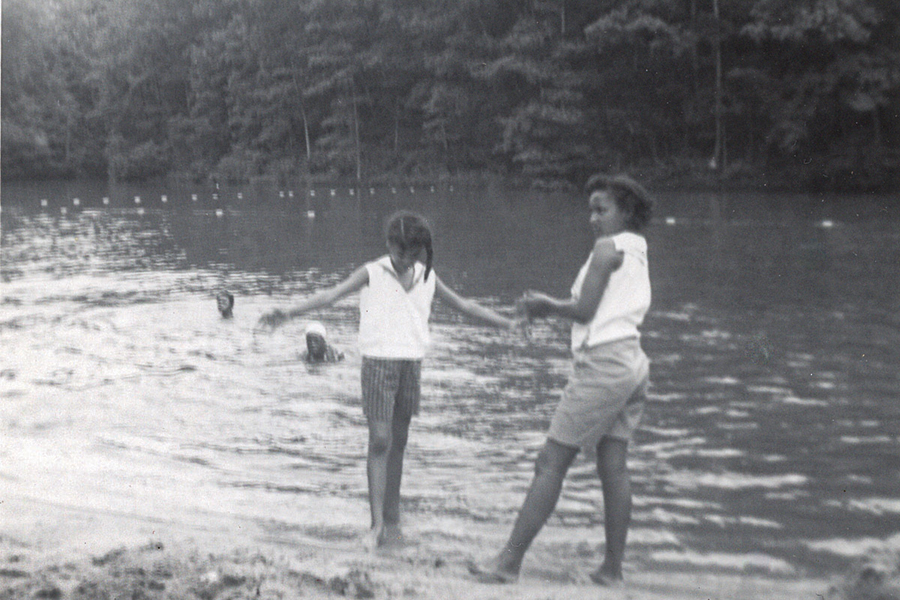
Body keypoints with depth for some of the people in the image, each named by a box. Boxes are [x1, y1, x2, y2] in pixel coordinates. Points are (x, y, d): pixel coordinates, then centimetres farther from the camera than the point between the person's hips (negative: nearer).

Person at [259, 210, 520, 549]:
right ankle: (377, 523, -5)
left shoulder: (427, 278, 10)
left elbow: (464, 306, 20)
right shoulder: (372, 274, -2)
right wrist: (288, 314, -23)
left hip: (412, 364, 4)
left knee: (398, 442, 8)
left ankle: (392, 521, 17)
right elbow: (332, 295, -11)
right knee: (380, 440, -9)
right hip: (379, 361, -4)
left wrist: (511, 324, 23)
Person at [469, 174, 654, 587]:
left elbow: (584, 311, -13)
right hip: (631, 363, 9)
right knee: (613, 467, 10)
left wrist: (549, 306, 4)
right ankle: (613, 569, 14)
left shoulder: (608, 248, -8)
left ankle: (509, 562, -3)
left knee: (551, 462, -6)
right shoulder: (637, 252, 18)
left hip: (602, 364, -9)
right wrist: (551, 305, 8)